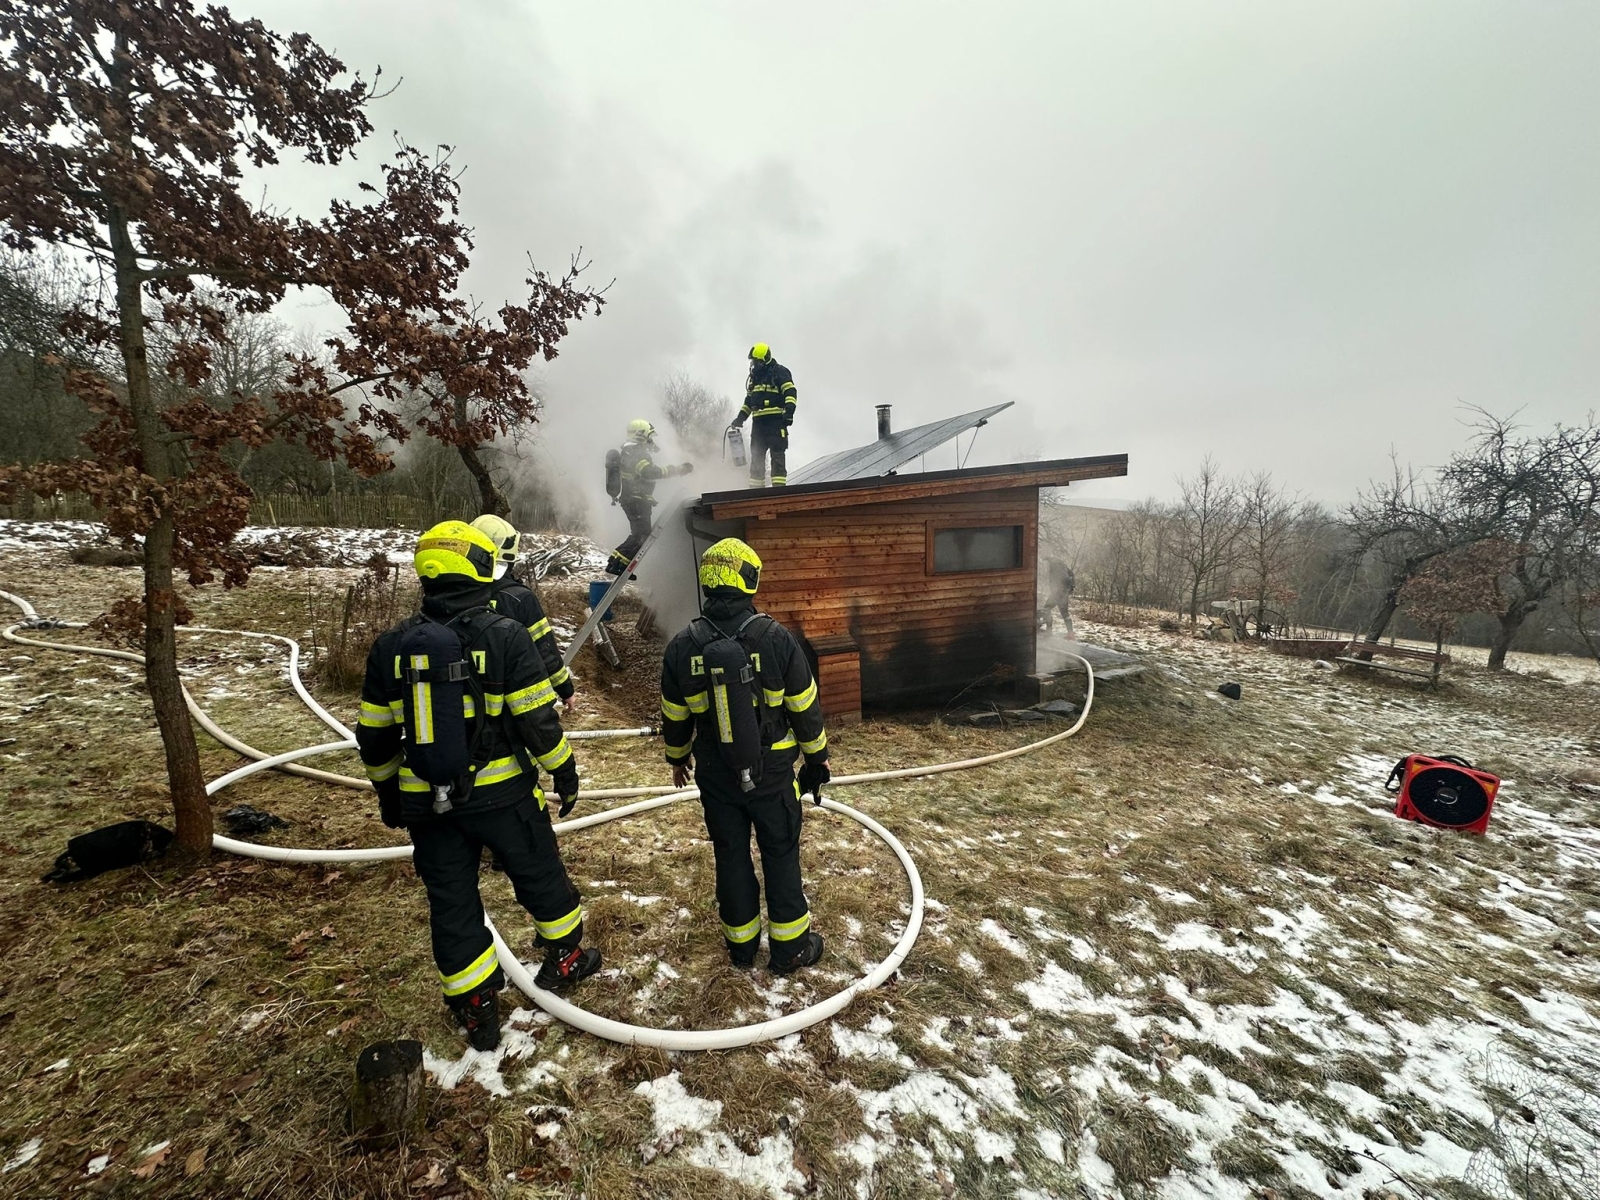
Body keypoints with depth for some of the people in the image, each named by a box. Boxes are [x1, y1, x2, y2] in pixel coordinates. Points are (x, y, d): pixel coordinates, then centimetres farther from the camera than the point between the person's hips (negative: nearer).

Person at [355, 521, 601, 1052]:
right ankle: (565, 958, 39)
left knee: (451, 904, 17)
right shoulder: (504, 635, -14)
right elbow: (538, 719, -14)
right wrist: (564, 770, 0)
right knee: (541, 877, 19)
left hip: (428, 804, 4)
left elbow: (375, 735, 7)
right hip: (501, 794, -3)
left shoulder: (391, 645, 0)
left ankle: (476, 1012, 30)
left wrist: (388, 791, 21)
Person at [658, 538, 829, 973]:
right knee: (780, 855, 15)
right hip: (772, 773, -2)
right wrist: (817, 757, 7)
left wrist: (677, 757, 21)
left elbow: (674, 716, 3)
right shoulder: (775, 638, -18)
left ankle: (741, 944, 35)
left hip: (716, 776, 2)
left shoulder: (682, 646, -9)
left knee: (731, 856, 18)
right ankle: (790, 947, 29)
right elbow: (805, 708, -9)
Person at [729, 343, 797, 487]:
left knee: (777, 454, -8)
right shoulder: (755, 376, 23)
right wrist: (741, 417, 20)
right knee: (756, 455, 4)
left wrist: (789, 411, -23)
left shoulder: (780, 371, 0)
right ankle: (756, 487, 7)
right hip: (758, 421, 7)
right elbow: (749, 399, 28)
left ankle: (779, 486, -9)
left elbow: (790, 392, -10)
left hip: (776, 420, -7)